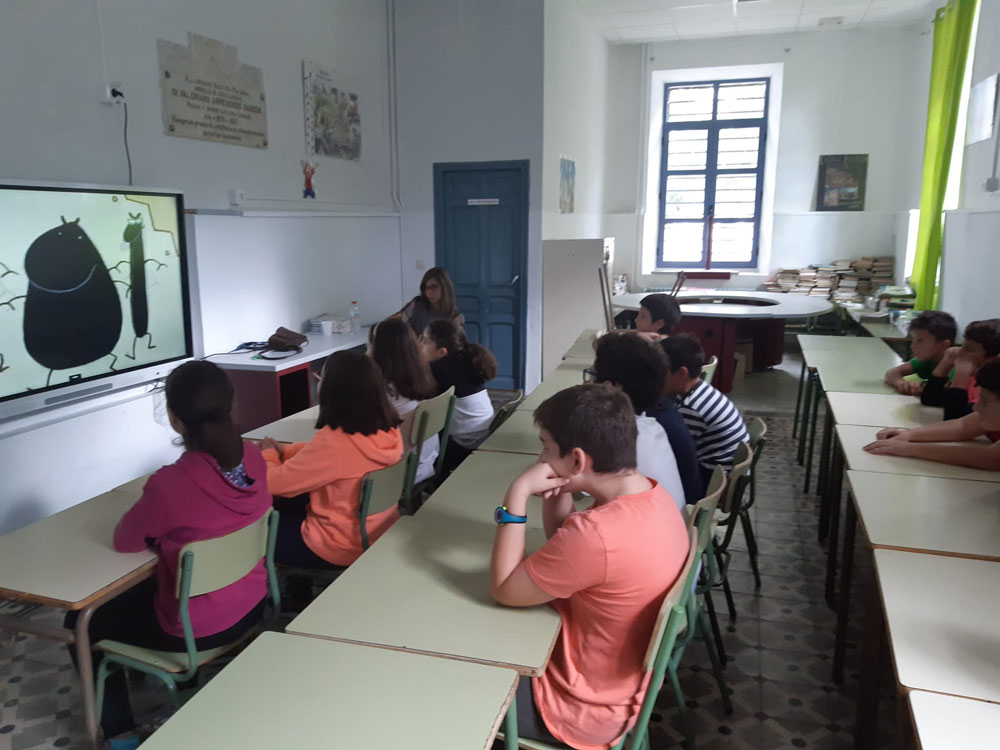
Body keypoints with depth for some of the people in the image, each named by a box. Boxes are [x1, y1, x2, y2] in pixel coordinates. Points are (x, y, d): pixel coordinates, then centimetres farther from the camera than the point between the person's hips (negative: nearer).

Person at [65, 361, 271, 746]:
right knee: (139, 589, 34)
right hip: (252, 605, 7)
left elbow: (124, 541, -11)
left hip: (197, 629, -6)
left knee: (84, 624, 19)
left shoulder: (170, 484, -31)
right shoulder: (252, 457, -12)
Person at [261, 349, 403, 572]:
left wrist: (268, 453, 2)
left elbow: (274, 483, -17)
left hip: (340, 550, -7)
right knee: (286, 505, 26)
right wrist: (283, 450, 5)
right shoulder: (390, 430, -9)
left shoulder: (333, 441, -32)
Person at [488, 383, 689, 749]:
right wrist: (558, 497, -12)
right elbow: (564, 556, 5)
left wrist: (517, 494, -24)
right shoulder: (652, 496, -9)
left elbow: (503, 590, -21)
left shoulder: (596, 534, -37)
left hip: (586, 707, -8)